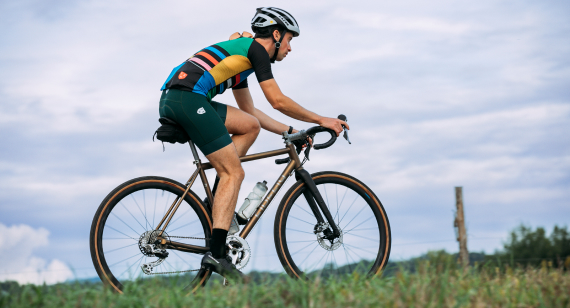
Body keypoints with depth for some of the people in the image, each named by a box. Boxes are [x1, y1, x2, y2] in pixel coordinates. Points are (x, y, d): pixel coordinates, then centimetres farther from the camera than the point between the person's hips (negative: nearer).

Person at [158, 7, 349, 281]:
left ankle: (217, 201, 10)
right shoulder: (256, 48, 5)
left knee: (250, 126, 18)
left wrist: (290, 131, 34)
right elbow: (278, 101, 0)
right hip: (189, 97, -9)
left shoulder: (241, 50, 31)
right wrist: (321, 121, 9)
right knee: (234, 173, -6)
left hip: (171, 101, 9)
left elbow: (249, 112, 35)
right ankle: (216, 253, -15)